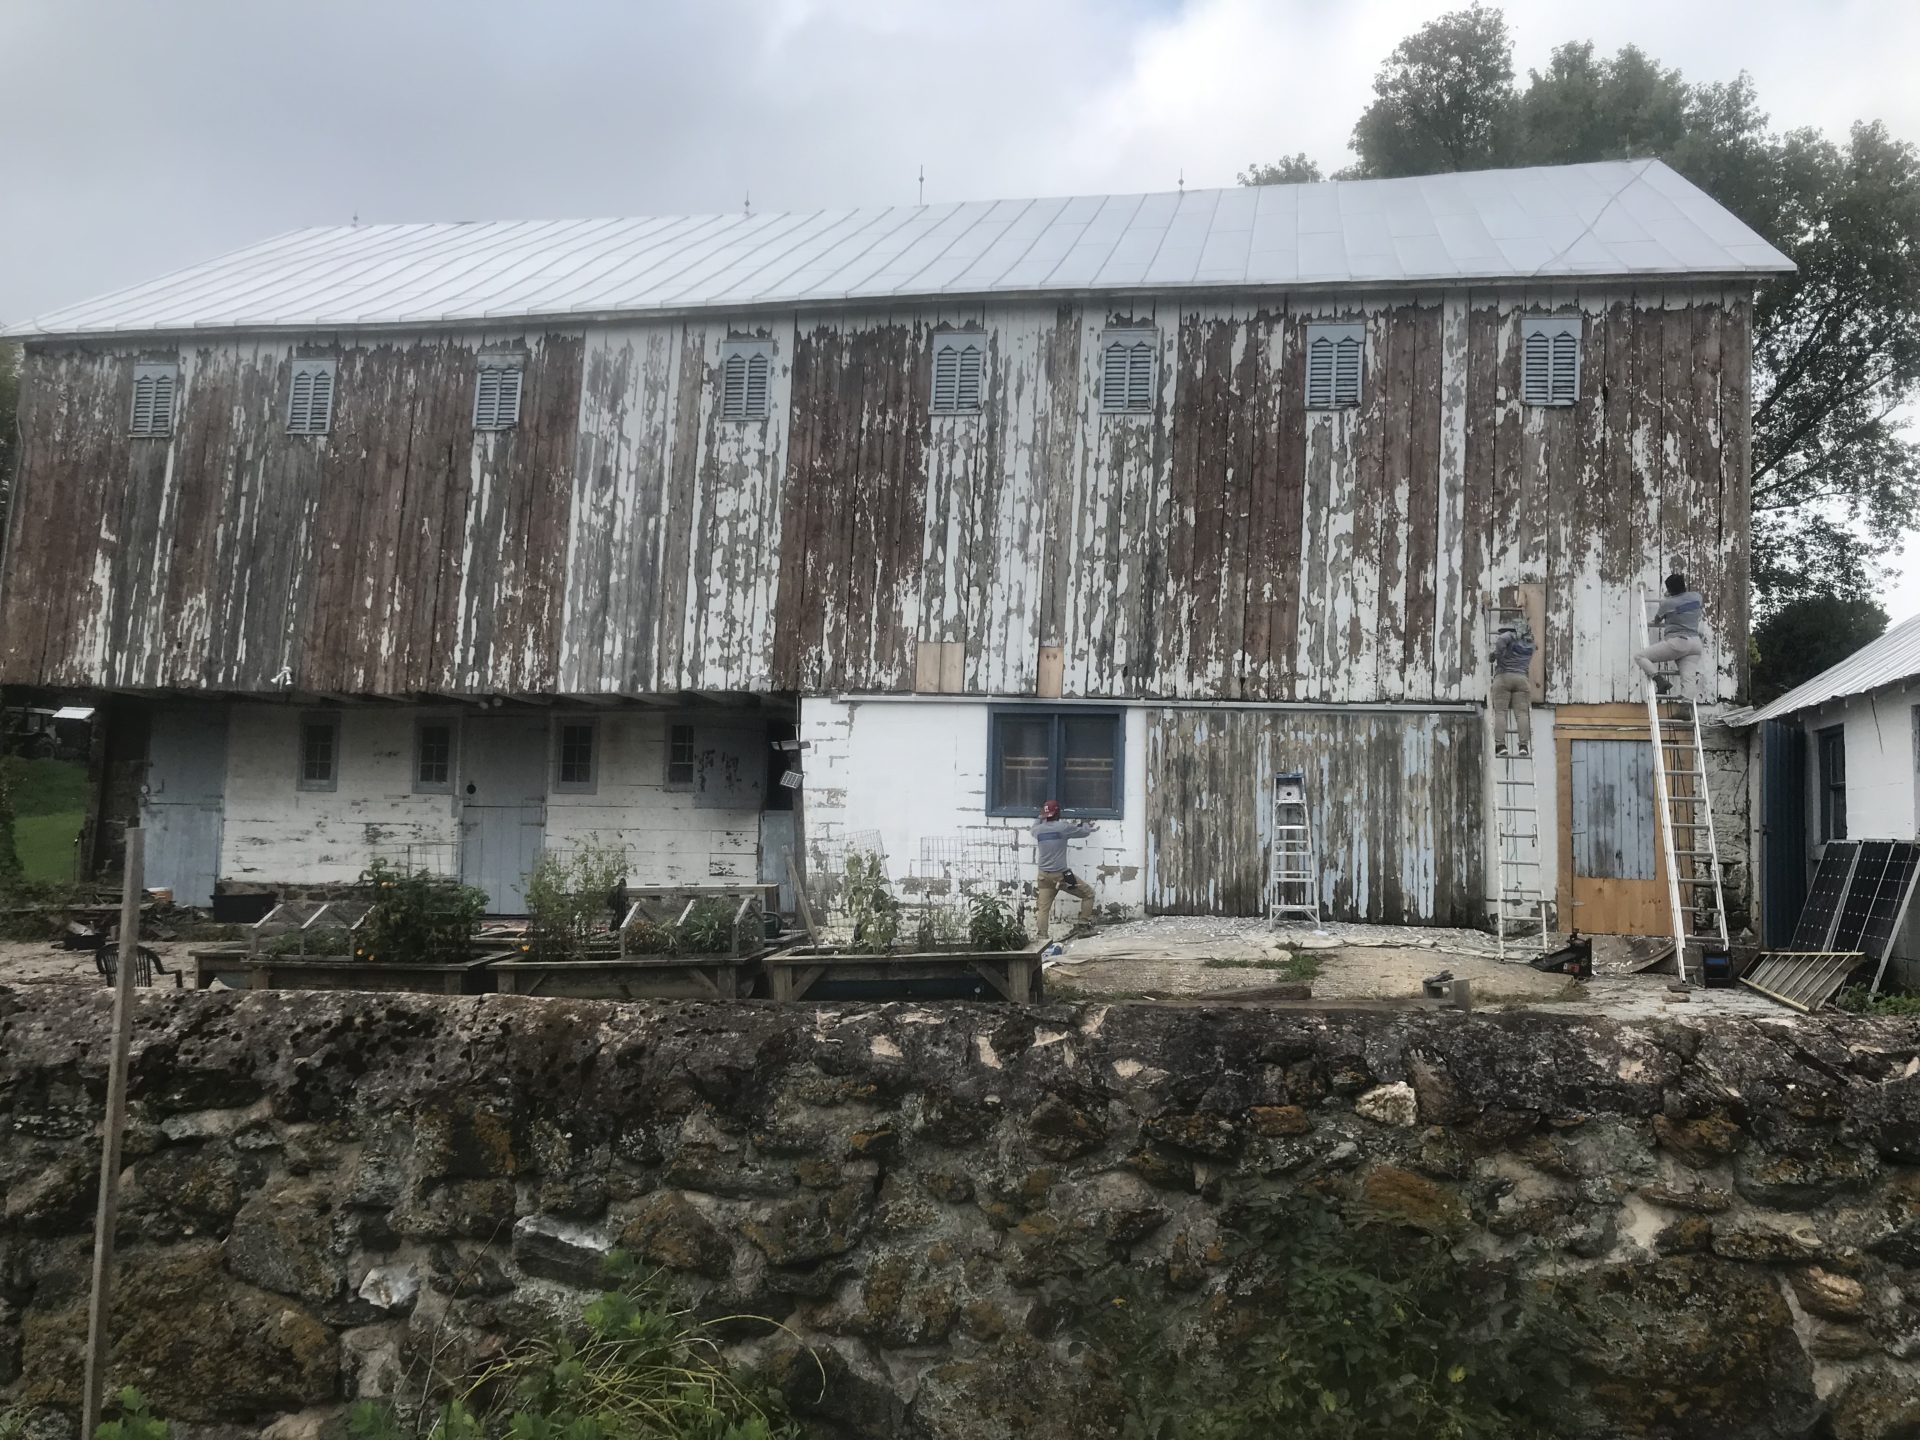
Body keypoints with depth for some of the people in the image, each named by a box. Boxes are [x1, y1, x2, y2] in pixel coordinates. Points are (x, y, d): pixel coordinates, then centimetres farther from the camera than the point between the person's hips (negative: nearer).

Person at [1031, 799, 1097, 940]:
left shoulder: (1037, 829, 3)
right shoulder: (1063, 827, -9)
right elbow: (1084, 832, 5)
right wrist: (1086, 824, 24)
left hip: (1044, 875, 5)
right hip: (1061, 875, -5)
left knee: (1043, 908, 5)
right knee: (1088, 893, 12)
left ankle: (1042, 938, -2)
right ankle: (1084, 926, 11)